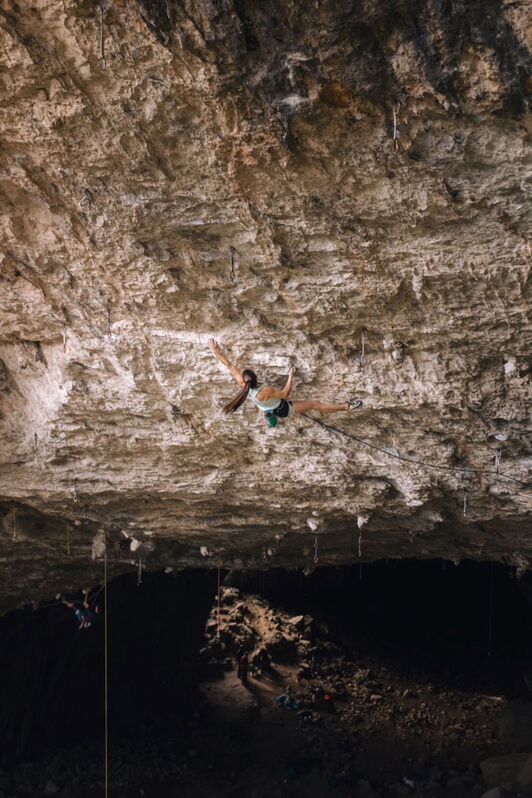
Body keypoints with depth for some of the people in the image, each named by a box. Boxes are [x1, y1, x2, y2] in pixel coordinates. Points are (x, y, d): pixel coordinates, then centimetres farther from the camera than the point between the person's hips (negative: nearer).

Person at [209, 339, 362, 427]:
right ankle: (346, 407, 14)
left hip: (269, 409, 5)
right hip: (283, 409, -5)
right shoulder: (265, 392, -42)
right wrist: (291, 376, -17)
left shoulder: (242, 384, -27)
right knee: (314, 404, 4)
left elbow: (229, 365, -22)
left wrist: (216, 351, -18)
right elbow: (285, 393, -26)